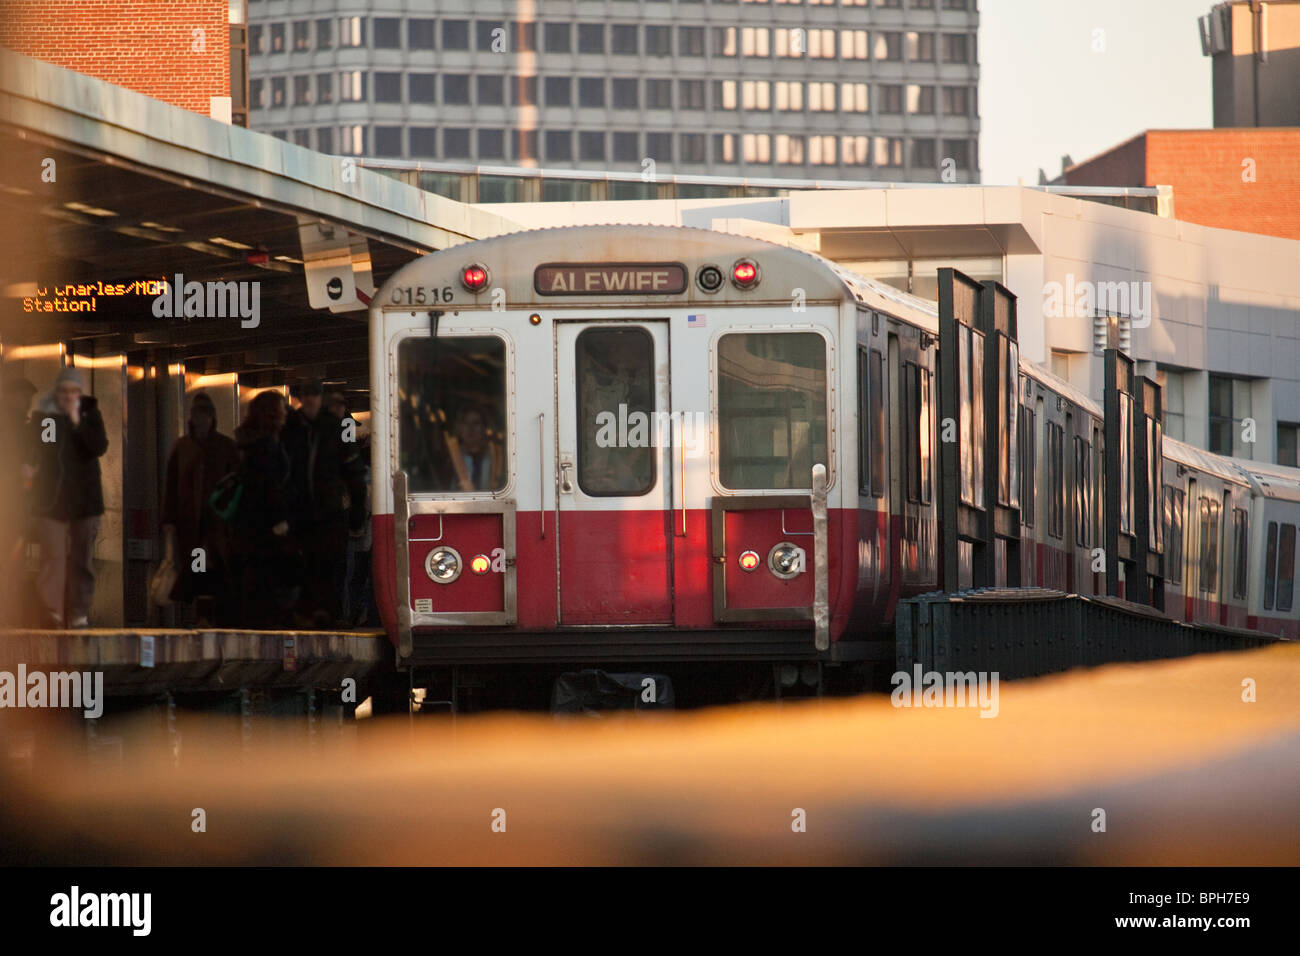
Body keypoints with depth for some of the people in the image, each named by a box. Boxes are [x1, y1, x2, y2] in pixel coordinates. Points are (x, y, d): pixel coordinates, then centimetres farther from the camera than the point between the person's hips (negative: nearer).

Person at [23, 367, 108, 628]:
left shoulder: (91, 415, 3)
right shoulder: (43, 415, 1)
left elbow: (100, 447, -9)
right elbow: (31, 447, 7)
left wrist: (77, 421, -16)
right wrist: (29, 466, -12)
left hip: (84, 496, 2)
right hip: (51, 497, -2)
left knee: (82, 557, 4)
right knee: (53, 556, -11)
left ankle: (79, 613, 10)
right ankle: (51, 614, -12)